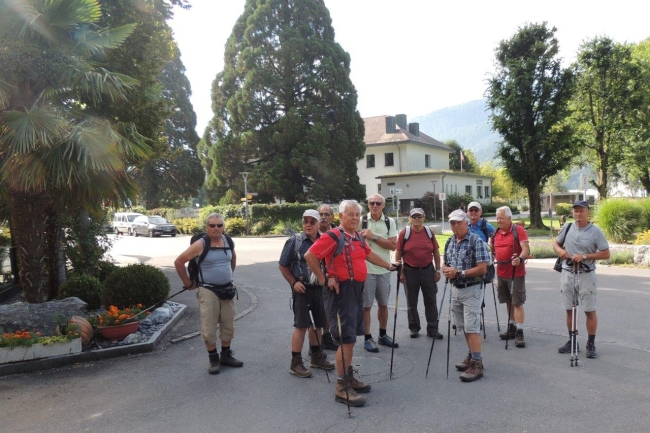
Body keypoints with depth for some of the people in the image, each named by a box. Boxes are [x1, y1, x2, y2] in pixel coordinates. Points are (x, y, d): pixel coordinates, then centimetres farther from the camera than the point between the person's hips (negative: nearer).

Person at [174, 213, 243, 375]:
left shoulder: (228, 242, 2)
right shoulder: (201, 244, -13)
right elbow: (178, 262, -10)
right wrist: (187, 283, -4)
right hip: (208, 291, -5)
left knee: (228, 325, 13)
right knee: (209, 328, 0)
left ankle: (226, 355, 29)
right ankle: (213, 359, 16)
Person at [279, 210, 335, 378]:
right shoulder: (294, 241, -6)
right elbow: (283, 265, 0)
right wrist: (293, 282, -10)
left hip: (320, 288, 4)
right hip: (302, 288, -4)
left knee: (317, 324, 15)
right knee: (301, 325, -4)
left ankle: (316, 357, 32)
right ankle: (295, 363, 6)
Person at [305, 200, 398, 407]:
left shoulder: (358, 237, 12)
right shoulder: (333, 236, -15)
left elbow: (369, 254, 30)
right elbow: (310, 256, -20)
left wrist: (389, 266, 35)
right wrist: (324, 280, -17)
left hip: (357, 289, 9)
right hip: (343, 290, -9)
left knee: (352, 337, 16)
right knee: (346, 339, -8)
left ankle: (349, 377, 28)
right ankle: (342, 387, -1)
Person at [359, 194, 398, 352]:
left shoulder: (390, 222, 2)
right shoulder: (361, 221, -5)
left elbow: (393, 245, -8)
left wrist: (373, 237, -15)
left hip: (384, 269, 4)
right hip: (366, 269, -3)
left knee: (383, 303, 15)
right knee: (366, 305, 3)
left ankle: (383, 335, 30)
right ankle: (368, 338, 13)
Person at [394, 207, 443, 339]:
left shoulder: (429, 233, 1)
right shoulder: (404, 233, -6)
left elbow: (436, 252, 7)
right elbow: (398, 253, -3)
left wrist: (437, 270, 4)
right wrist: (400, 272, -6)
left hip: (428, 270, 2)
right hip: (410, 271, -2)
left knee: (431, 301, 7)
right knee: (412, 302, 9)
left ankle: (432, 329, 17)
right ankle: (414, 328, 22)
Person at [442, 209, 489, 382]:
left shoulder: (476, 242, -14)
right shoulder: (450, 242, 8)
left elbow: (482, 269, -18)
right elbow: (446, 263, 18)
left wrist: (459, 273, -22)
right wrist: (446, 270, -6)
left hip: (471, 290, -7)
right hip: (456, 289, 7)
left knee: (471, 327, -8)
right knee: (463, 327, 15)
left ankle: (477, 364, -2)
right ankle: (471, 356, 29)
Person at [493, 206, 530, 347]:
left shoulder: (518, 230, -11)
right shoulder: (497, 233, 9)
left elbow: (526, 249, -21)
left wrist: (520, 259, -39)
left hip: (516, 273, -6)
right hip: (501, 272, 7)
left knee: (517, 302, -5)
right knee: (508, 302, 14)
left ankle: (519, 332, -3)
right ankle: (512, 328, 24)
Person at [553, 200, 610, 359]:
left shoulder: (596, 231, -8)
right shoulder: (567, 228, 4)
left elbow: (606, 254, -9)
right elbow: (556, 243, 14)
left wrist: (585, 256, -20)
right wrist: (560, 250, -9)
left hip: (586, 275, -4)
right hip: (567, 273, 4)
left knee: (590, 311, 1)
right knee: (569, 310, 12)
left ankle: (591, 344, 14)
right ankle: (572, 341, 24)